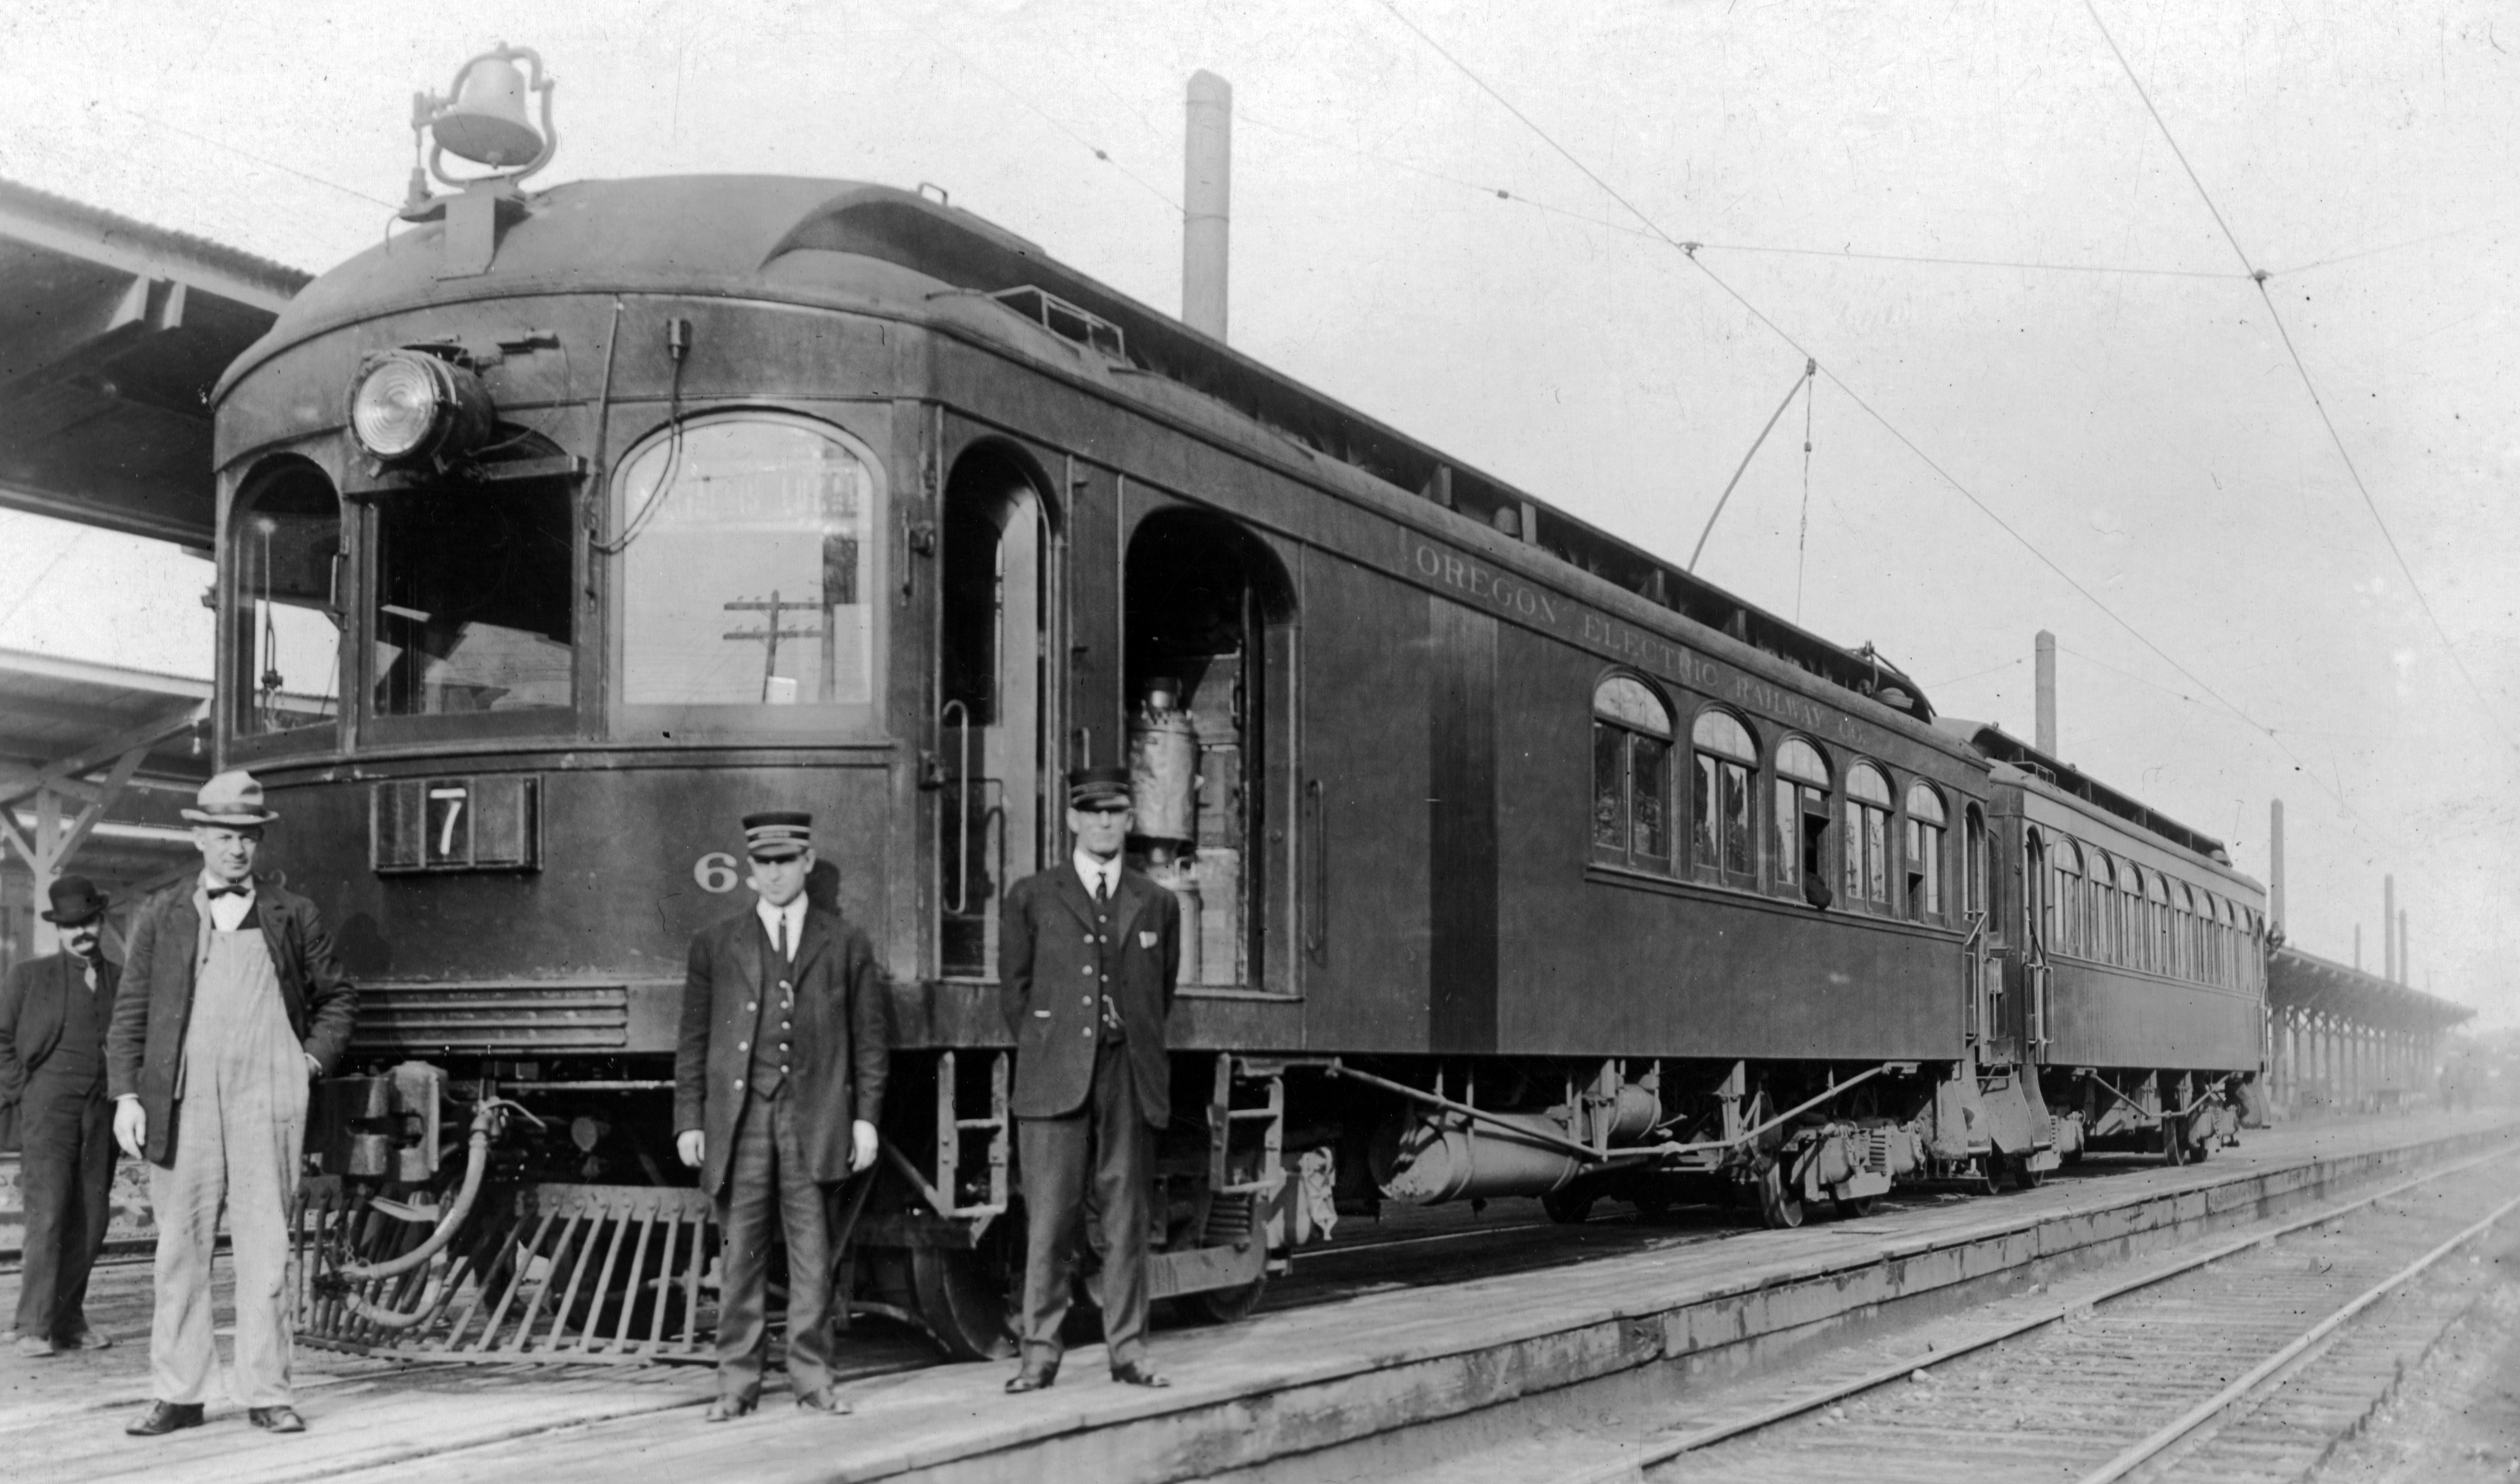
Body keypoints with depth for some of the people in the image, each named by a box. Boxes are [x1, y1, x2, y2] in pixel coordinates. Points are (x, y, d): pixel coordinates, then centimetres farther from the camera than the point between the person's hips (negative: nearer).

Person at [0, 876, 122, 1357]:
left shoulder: (122, 981, 11)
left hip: (102, 1113, 3)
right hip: (49, 1106, -3)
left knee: (91, 1220, 3)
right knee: (48, 1214, -12)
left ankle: (68, 1321, 14)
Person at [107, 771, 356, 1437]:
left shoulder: (292, 915, 10)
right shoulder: (160, 916, 10)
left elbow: (337, 996, 18)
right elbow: (130, 1012, 9)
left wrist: (315, 1058, 5)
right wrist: (126, 1094, 0)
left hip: (267, 1096, -1)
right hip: (184, 1100, 1)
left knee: (265, 1246, -1)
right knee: (180, 1246, 4)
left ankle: (266, 1393, 4)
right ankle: (177, 1394, 10)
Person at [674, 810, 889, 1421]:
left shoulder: (846, 945, 9)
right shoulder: (715, 944, 11)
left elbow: (870, 1039, 8)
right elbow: (693, 1039, 10)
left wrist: (866, 1117, 1)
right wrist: (689, 1119, 4)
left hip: (813, 1115, 0)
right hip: (739, 1116, 1)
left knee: (812, 1252, 0)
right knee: (740, 1251, 2)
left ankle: (812, 1379, 8)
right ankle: (738, 1381, 9)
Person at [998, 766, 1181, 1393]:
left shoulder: (1157, 904, 13)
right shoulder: (1031, 897, 7)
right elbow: (1014, 988, 9)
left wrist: (1137, 1049, 11)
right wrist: (1044, 1055, 5)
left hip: (1131, 1080, 2)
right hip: (1056, 1080, -2)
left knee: (1126, 1218, 4)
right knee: (1049, 1218, -2)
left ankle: (1128, 1350, 11)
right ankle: (1039, 1352, 4)